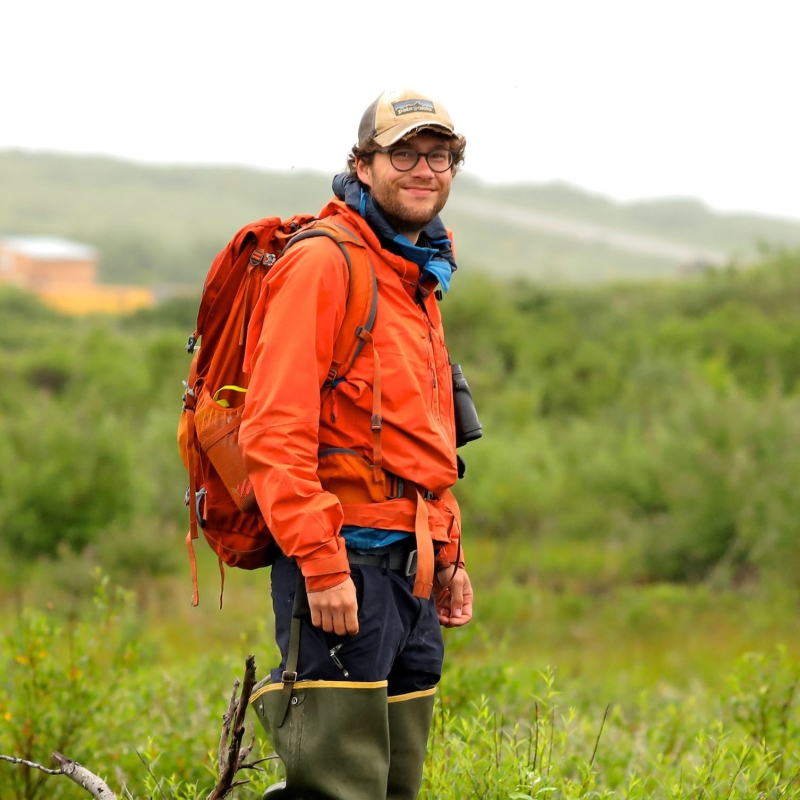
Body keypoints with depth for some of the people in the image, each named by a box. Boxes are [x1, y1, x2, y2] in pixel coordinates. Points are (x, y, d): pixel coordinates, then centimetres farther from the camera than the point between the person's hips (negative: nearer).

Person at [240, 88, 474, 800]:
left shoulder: (420, 280, 21)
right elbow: (274, 433, -17)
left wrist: (448, 556, 22)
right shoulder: (322, 264, -9)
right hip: (346, 565, -9)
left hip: (412, 570, 9)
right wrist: (322, 565, -21)